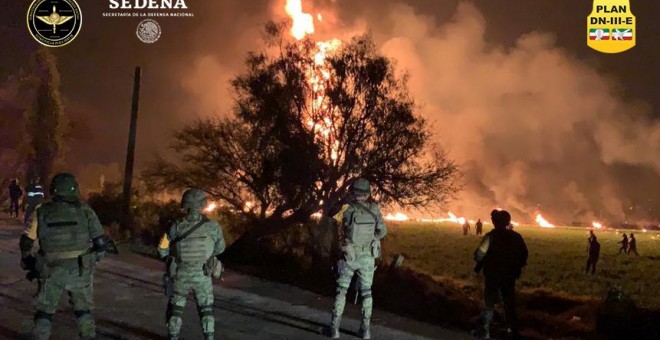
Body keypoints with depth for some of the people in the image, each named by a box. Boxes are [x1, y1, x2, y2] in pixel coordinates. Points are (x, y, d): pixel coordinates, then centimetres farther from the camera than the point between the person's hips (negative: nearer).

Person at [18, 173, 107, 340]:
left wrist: (28, 263, 22)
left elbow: (26, 243, 4)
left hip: (52, 272, 0)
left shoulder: (42, 212, -1)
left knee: (44, 313, 16)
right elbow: (101, 242, -3)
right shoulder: (85, 211, -3)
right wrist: (93, 260, 14)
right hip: (79, 271, 0)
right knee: (84, 311, 17)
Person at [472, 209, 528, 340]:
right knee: (510, 303, 16)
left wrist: (477, 268, -1)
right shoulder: (516, 237, -2)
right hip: (510, 276, 4)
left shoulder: (491, 236, -16)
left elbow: (480, 254, -18)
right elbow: (524, 254, 5)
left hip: (493, 275, -4)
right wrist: (518, 268, 18)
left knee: (489, 302, 8)